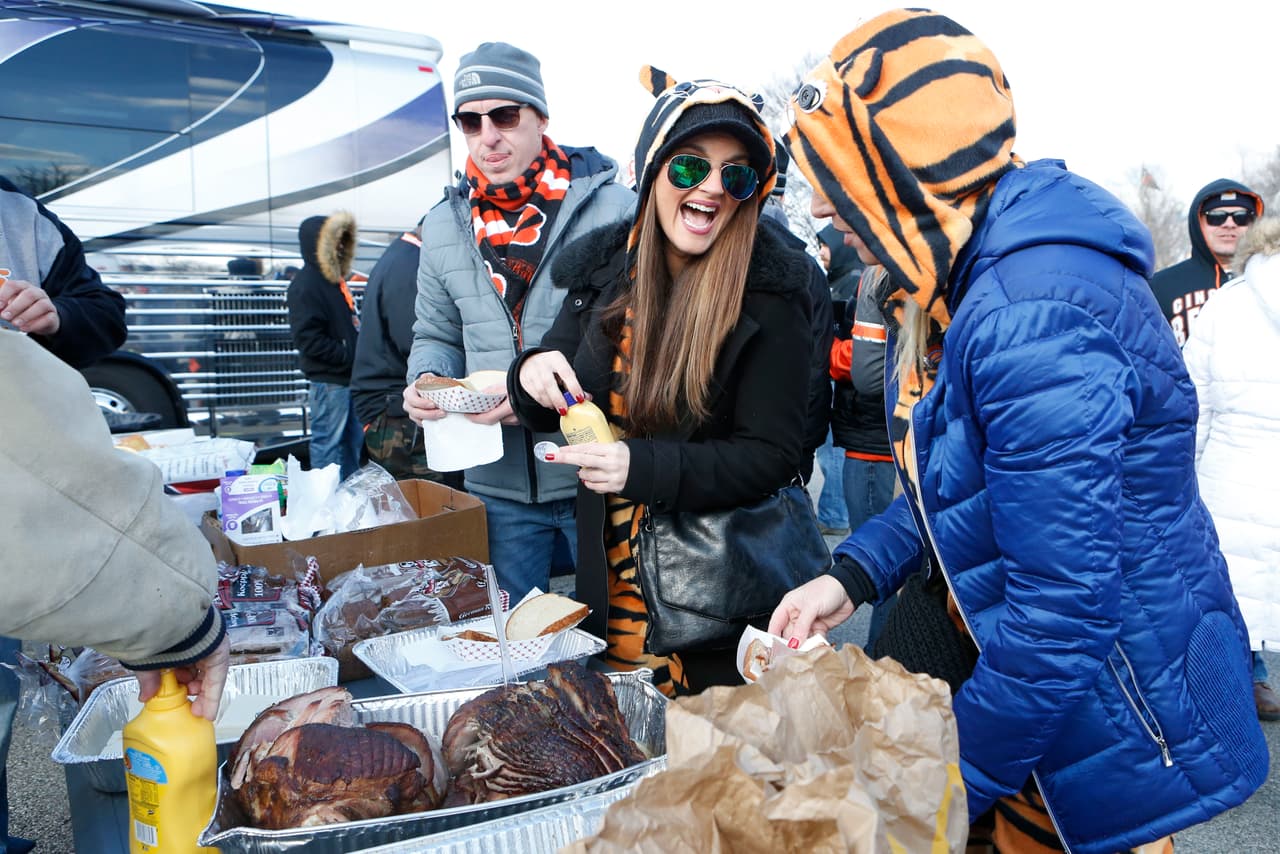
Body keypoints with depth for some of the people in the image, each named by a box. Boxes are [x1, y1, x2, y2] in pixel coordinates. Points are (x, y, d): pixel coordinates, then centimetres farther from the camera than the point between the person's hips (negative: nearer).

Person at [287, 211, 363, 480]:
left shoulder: (334, 279, 16)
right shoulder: (306, 284, -12)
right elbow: (309, 340, -19)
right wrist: (349, 356, -19)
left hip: (349, 377, 10)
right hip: (327, 380, -10)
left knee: (354, 440, 16)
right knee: (327, 442, -4)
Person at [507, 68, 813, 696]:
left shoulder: (769, 291, -16)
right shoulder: (604, 268, -1)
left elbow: (773, 455, -17)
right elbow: (555, 408, 7)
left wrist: (642, 467, -29)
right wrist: (534, 375, -16)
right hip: (611, 574, 5)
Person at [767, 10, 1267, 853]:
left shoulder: (1030, 315, -31)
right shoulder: (957, 279, 1)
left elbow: (1062, 613, -30)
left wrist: (949, 783, -19)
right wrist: (853, 573, -2)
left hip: (1117, 733, -8)